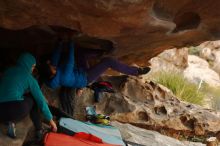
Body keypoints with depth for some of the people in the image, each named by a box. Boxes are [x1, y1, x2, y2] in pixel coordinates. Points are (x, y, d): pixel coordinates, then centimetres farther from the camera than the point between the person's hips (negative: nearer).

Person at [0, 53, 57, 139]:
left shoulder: (8, 71, 22)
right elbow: (40, 100, 10)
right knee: (32, 99, 26)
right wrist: (51, 120, 19)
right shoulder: (28, 77, 10)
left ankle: (10, 121, 10)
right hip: (16, 111, -4)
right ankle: (39, 130, 20)